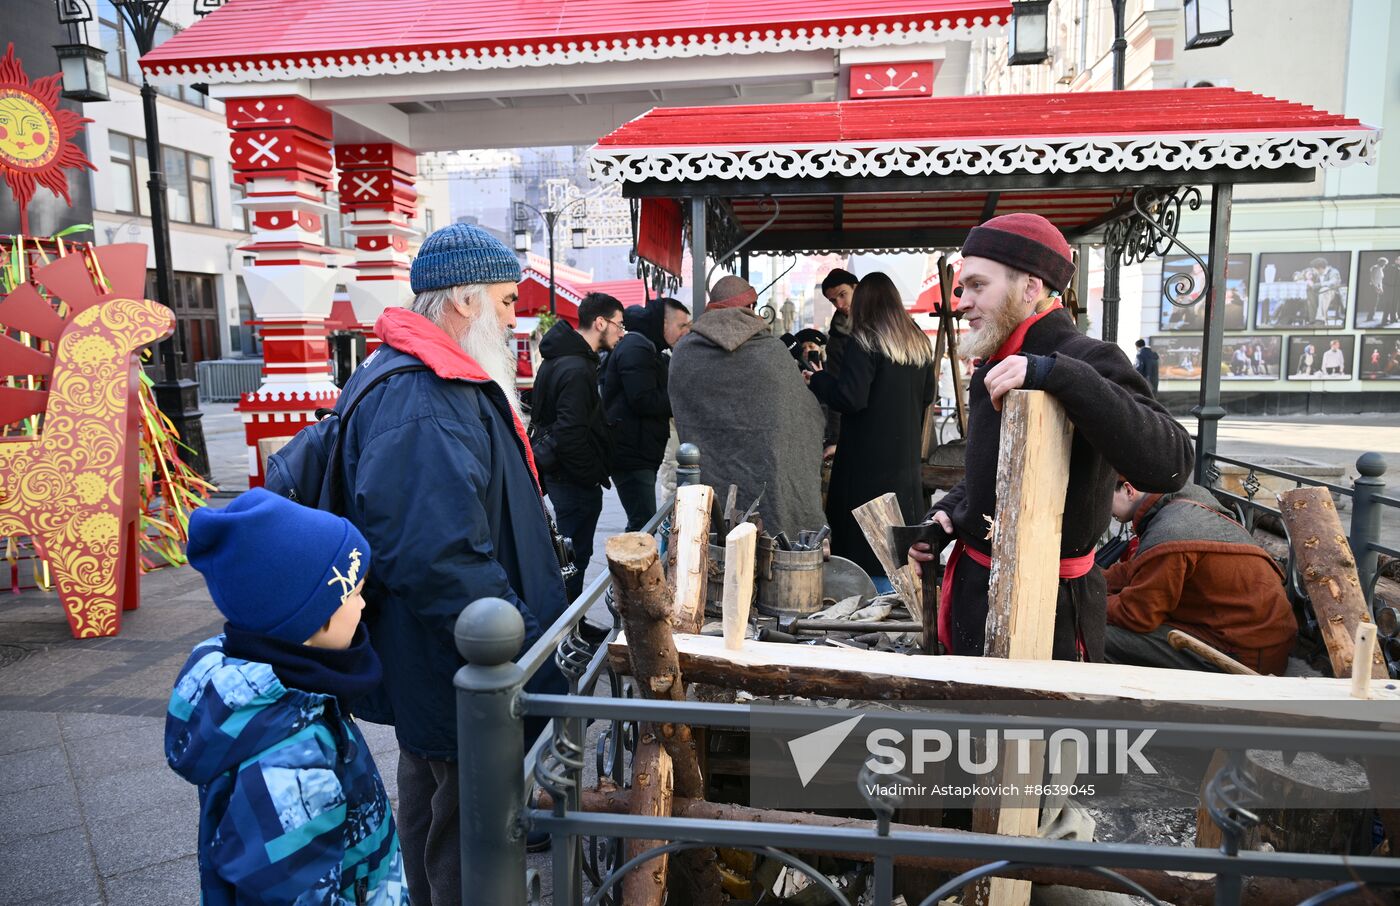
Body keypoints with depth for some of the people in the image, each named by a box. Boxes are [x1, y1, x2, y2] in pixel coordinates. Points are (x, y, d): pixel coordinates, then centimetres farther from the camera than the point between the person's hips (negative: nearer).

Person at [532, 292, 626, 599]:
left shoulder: (557, 359, 12)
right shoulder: (577, 369, -22)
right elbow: (571, 435, -27)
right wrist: (594, 476, -16)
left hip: (559, 473, 11)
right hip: (576, 481, -11)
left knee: (571, 552, 20)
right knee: (576, 555, 0)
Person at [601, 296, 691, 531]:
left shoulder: (652, 352, 21)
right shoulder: (636, 349, -13)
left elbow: (659, 398, 20)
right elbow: (644, 401, -23)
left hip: (642, 455, 11)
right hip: (631, 456, -11)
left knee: (641, 522, 16)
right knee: (644, 524, -11)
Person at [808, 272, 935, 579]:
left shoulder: (863, 342, -14)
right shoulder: (919, 342, 8)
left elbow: (851, 398, -20)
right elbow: (928, 395, 15)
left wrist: (817, 379, -4)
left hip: (868, 455, -7)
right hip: (907, 456, 7)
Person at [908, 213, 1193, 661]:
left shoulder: (1085, 360, -18)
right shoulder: (993, 368, 9)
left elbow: (1169, 464, -33)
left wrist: (1056, 374, -37)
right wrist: (946, 511, 5)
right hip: (974, 586, 8)